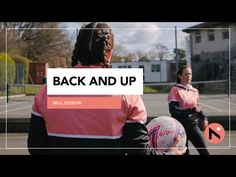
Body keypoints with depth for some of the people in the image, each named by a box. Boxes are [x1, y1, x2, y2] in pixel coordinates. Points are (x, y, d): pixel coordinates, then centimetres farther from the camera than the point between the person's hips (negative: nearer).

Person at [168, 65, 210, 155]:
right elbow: (173, 110, -18)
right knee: (184, 152, 4)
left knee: (204, 151, -2)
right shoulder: (175, 90, -6)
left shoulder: (195, 91, 11)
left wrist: (204, 118, 6)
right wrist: (191, 111, -25)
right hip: (180, 127, -4)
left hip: (193, 125, 4)